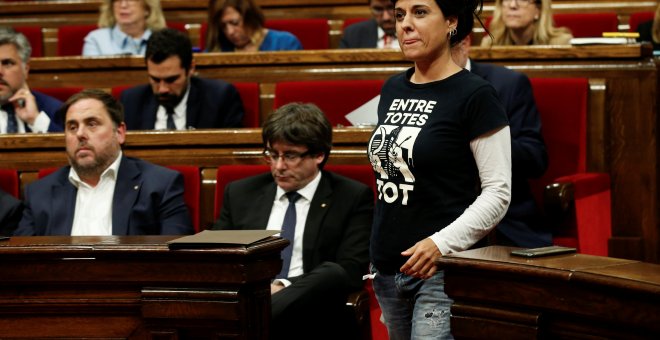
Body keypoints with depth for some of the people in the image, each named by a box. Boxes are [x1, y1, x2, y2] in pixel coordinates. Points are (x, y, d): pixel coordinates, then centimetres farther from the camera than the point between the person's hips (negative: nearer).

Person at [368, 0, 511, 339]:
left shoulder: (474, 95, -9)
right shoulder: (391, 90, 12)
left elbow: (498, 193, -11)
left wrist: (441, 243, -21)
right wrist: (376, 253, 17)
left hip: (443, 271, -7)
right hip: (388, 269, 7)